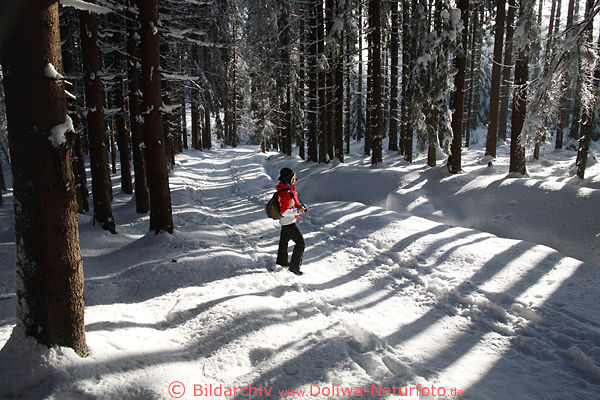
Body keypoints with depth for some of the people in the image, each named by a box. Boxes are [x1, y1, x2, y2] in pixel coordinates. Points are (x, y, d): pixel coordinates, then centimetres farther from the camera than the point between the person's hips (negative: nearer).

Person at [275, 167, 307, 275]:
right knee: (300, 242, -5)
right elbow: (284, 211, -31)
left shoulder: (289, 189, 3)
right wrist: (298, 211, -26)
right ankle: (294, 266, -1)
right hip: (289, 222, -10)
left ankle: (281, 262, 42)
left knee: (284, 241, 24)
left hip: (285, 222, 10)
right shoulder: (286, 193, -29)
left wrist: (301, 206, 3)